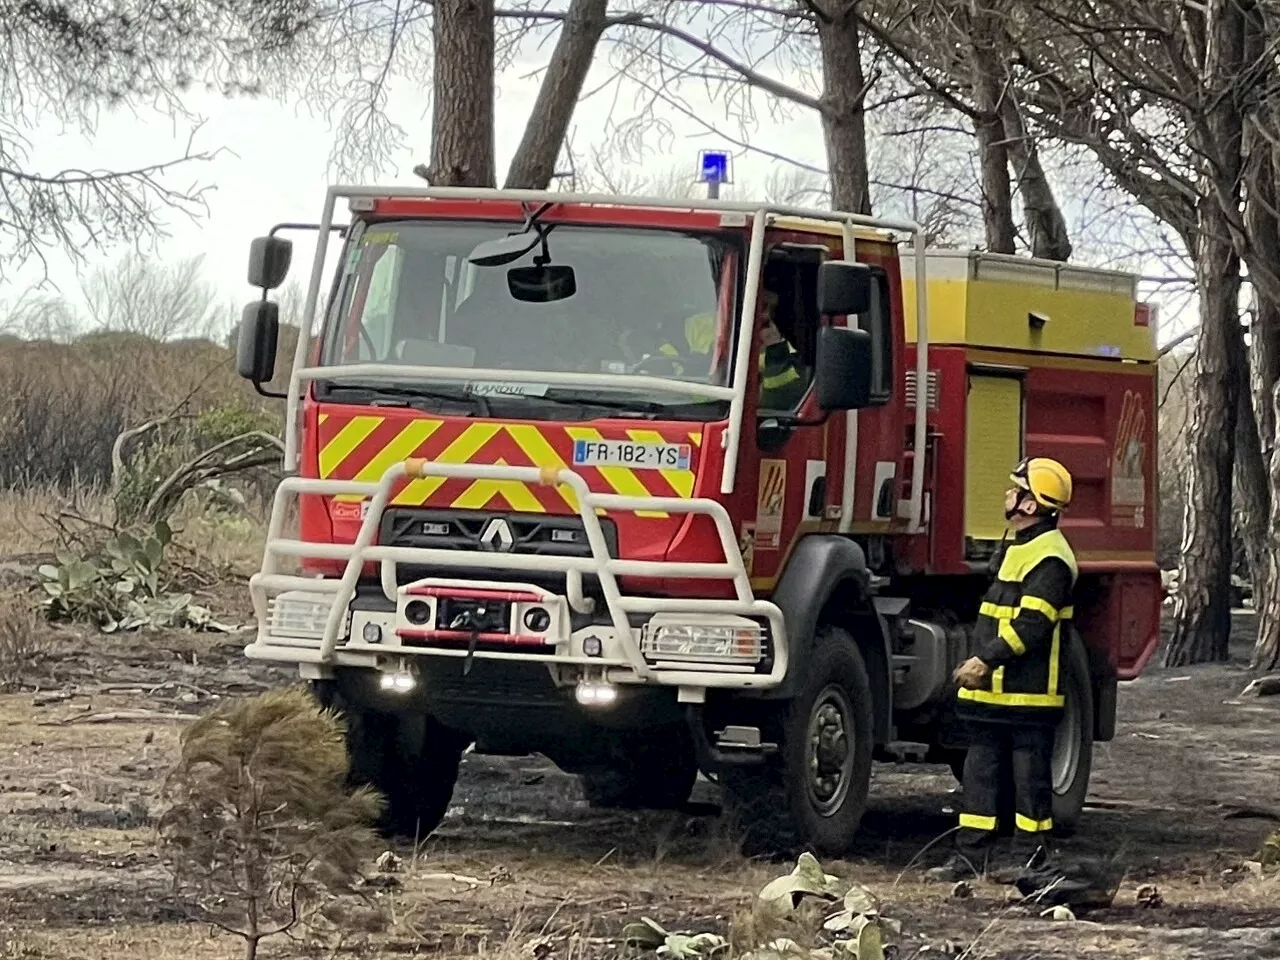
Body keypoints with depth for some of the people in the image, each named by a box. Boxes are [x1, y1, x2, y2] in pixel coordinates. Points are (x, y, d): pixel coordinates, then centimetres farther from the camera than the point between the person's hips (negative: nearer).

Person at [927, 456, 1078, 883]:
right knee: (981, 769, 9)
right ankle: (970, 855, 12)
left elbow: (1031, 625, -22)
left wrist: (986, 660, -23)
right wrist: (979, 664, 19)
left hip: (1029, 691, -10)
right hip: (997, 689, 10)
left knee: (1030, 774, -2)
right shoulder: (1020, 548, 19)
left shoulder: (1049, 558, -15)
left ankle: (1030, 858, 4)